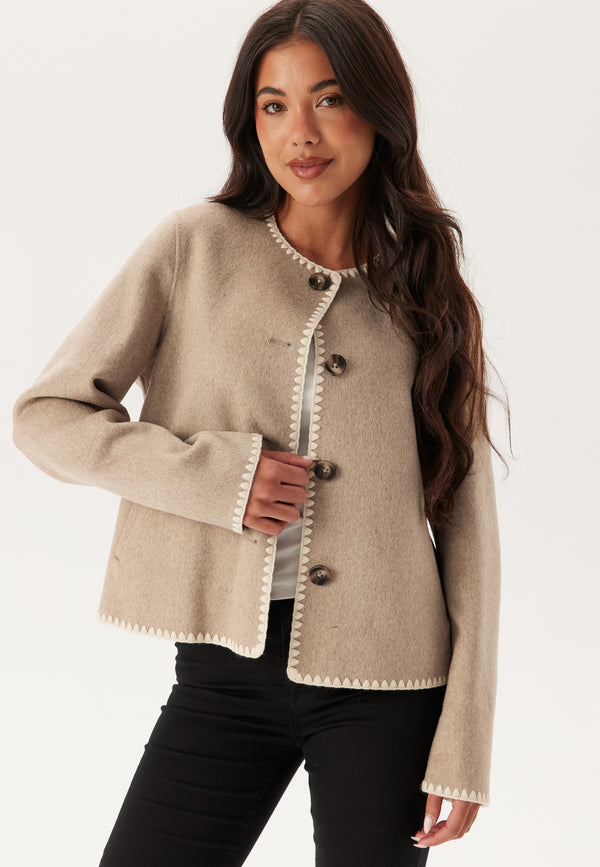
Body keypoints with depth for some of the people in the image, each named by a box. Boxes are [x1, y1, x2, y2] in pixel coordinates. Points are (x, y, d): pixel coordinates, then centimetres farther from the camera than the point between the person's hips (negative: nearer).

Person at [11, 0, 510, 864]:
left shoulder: (426, 289, 4)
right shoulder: (198, 246, 0)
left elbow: (467, 518, 3)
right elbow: (46, 414, 1)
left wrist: (466, 741, -2)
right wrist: (216, 476, -13)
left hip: (387, 681, 1)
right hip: (226, 671, 0)